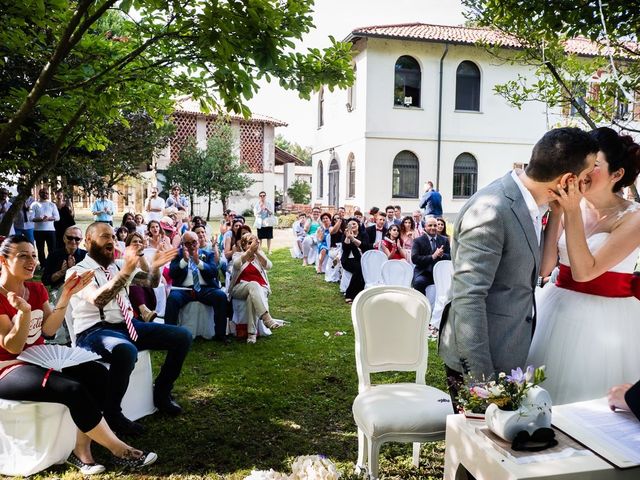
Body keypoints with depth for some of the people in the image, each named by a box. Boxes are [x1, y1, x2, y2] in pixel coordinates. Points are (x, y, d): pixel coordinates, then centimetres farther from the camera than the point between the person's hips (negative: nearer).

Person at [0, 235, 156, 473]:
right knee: (72, 389, -29)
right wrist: (24, 312, -32)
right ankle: (119, 450, -15)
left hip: (38, 359, 8)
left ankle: (81, 449, -17)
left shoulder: (36, 289, 8)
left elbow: (49, 329, 0)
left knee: (96, 373, -17)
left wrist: (65, 296, -11)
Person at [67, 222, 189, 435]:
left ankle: (161, 393, 12)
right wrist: (125, 271, -36)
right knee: (126, 352, -41)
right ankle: (111, 413, -17)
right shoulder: (77, 271, -6)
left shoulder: (118, 265, 15)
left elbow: (151, 283, 13)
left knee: (182, 336, -5)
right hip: (95, 331, -7)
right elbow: (98, 299, -25)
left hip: (127, 325, 7)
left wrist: (155, 266, -9)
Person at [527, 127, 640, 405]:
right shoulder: (570, 207, 1)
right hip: (558, 314, 4)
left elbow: (584, 271, -18)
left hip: (606, 321, -3)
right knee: (545, 397, 9)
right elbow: (543, 268, -7)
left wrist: (572, 213, -20)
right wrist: (556, 212, -11)